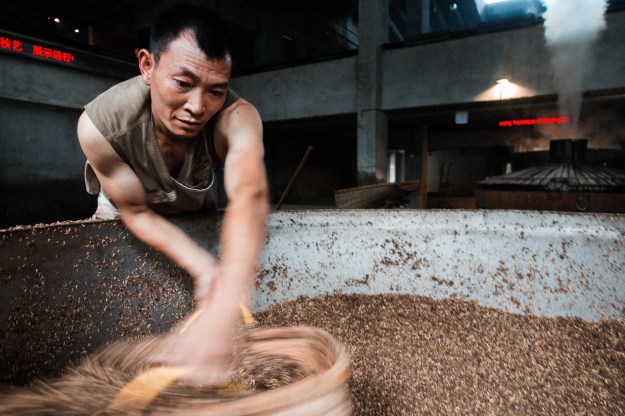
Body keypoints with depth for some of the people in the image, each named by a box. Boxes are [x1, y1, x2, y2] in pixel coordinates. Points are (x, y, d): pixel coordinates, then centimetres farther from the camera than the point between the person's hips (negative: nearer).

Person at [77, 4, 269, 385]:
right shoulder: (99, 125, -39)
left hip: (197, 212, 1)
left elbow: (249, 196, -60)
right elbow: (137, 212, -28)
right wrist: (203, 267, -42)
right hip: (125, 211, 0)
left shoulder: (237, 117, -43)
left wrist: (221, 316, -74)